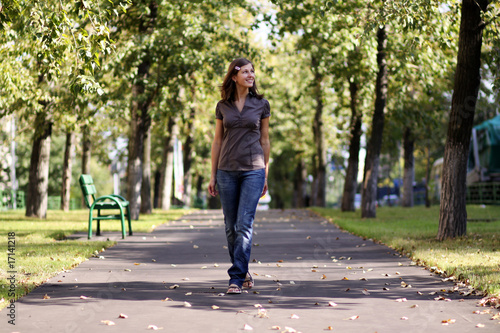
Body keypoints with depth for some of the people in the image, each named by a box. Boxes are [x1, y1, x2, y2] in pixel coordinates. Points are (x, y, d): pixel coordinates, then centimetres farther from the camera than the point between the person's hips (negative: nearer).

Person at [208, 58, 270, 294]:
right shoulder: (223, 106, 6)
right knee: (231, 226, 7)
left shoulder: (261, 104, 3)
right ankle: (243, 271, 24)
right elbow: (217, 141, 10)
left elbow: (264, 140, 8)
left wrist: (265, 174, 6)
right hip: (227, 171, 2)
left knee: (244, 224, -11)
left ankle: (236, 279, -10)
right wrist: (213, 175, 6)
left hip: (253, 170, -2)